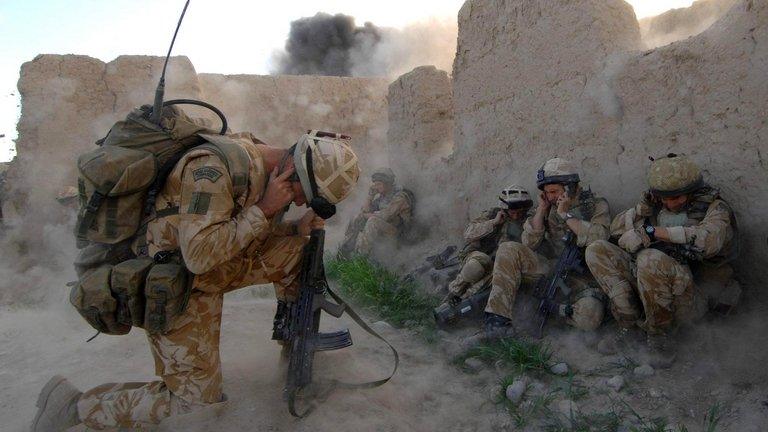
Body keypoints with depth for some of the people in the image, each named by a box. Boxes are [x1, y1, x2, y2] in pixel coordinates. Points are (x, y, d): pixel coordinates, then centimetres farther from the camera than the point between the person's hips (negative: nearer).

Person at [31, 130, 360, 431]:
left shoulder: (267, 170, -1)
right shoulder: (215, 167, -30)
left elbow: (260, 238, 11)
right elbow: (199, 256, -35)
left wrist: (300, 227, -8)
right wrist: (263, 209, -30)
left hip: (216, 268, 8)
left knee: (293, 250, -2)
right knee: (195, 396, -4)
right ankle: (74, 405, 8)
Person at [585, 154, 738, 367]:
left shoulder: (714, 208, -1)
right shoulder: (657, 206, 14)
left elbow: (709, 241, -24)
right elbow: (617, 227, 8)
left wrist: (656, 232, -19)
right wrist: (644, 206, -6)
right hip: (649, 279, 6)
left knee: (651, 258, -36)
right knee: (597, 251, -11)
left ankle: (658, 335, -16)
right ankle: (630, 322, -15)